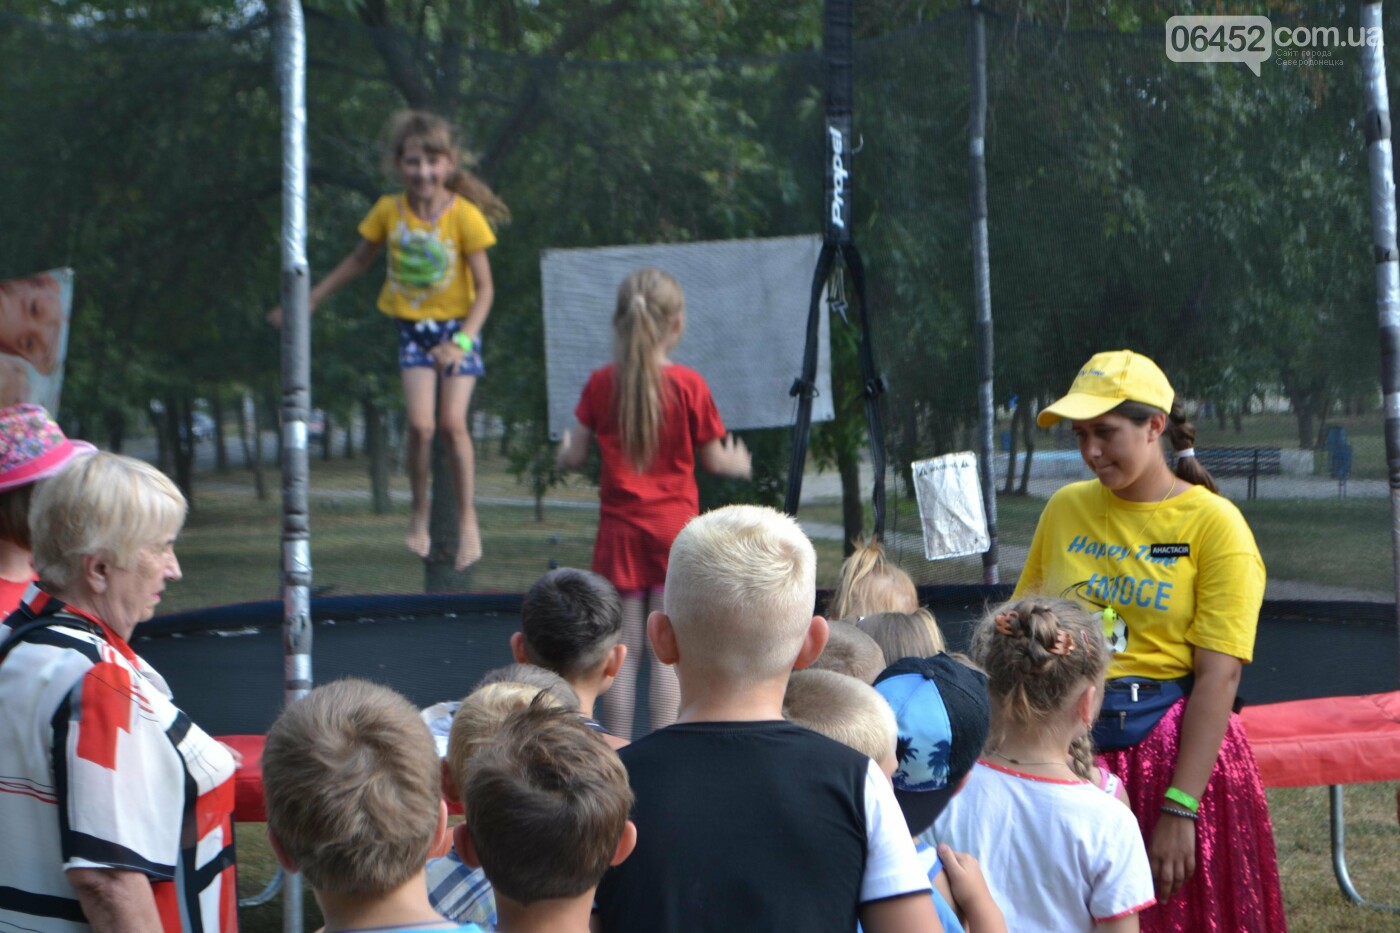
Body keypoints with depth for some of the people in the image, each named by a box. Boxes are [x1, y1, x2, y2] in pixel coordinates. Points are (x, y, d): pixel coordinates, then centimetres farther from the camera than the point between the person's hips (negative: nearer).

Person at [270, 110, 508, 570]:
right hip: (412, 327, 2)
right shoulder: (388, 211, -5)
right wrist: (309, 300, 16)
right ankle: (420, 512, 10)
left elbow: (484, 288, -11)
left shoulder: (465, 216, -14)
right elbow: (358, 261, 12)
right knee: (420, 424, -12)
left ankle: (467, 520, 8)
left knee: (453, 423, -9)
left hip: (457, 326, -2)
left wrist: (462, 341, -23)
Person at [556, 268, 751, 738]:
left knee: (624, 650, 5)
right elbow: (713, 459, 1)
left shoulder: (600, 383, -3)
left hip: (620, 528, 2)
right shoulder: (689, 385, -7)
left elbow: (572, 457, 3)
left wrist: (565, 448, 27)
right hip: (674, 526, -2)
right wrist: (736, 463, 24)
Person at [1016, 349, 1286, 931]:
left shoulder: (1214, 523, -7)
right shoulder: (1066, 508, 7)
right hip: (1071, 747, 4)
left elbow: (1218, 676, -13)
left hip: (1174, 748, -4)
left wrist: (1179, 809, -19)